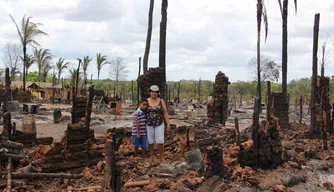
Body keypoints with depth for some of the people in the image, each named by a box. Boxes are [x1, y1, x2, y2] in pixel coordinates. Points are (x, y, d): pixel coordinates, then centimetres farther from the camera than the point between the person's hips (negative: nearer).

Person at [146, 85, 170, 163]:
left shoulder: (161, 101, -4)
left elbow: (165, 113, -3)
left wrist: (168, 124, -7)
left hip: (159, 124, -1)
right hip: (149, 125, 1)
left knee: (160, 141, -6)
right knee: (150, 141, 6)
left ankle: (162, 157, 6)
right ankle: (151, 157, 20)